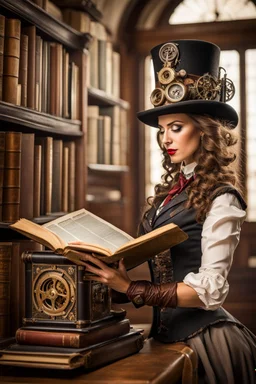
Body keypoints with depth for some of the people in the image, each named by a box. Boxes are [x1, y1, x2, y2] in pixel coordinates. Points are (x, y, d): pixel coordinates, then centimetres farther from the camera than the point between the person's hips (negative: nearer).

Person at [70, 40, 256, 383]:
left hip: (201, 334, -6)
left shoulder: (220, 199, -14)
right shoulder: (170, 190, 7)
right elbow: (157, 261, 7)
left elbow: (210, 290, -20)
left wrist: (131, 289, -26)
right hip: (167, 329, 6)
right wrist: (115, 271, -9)